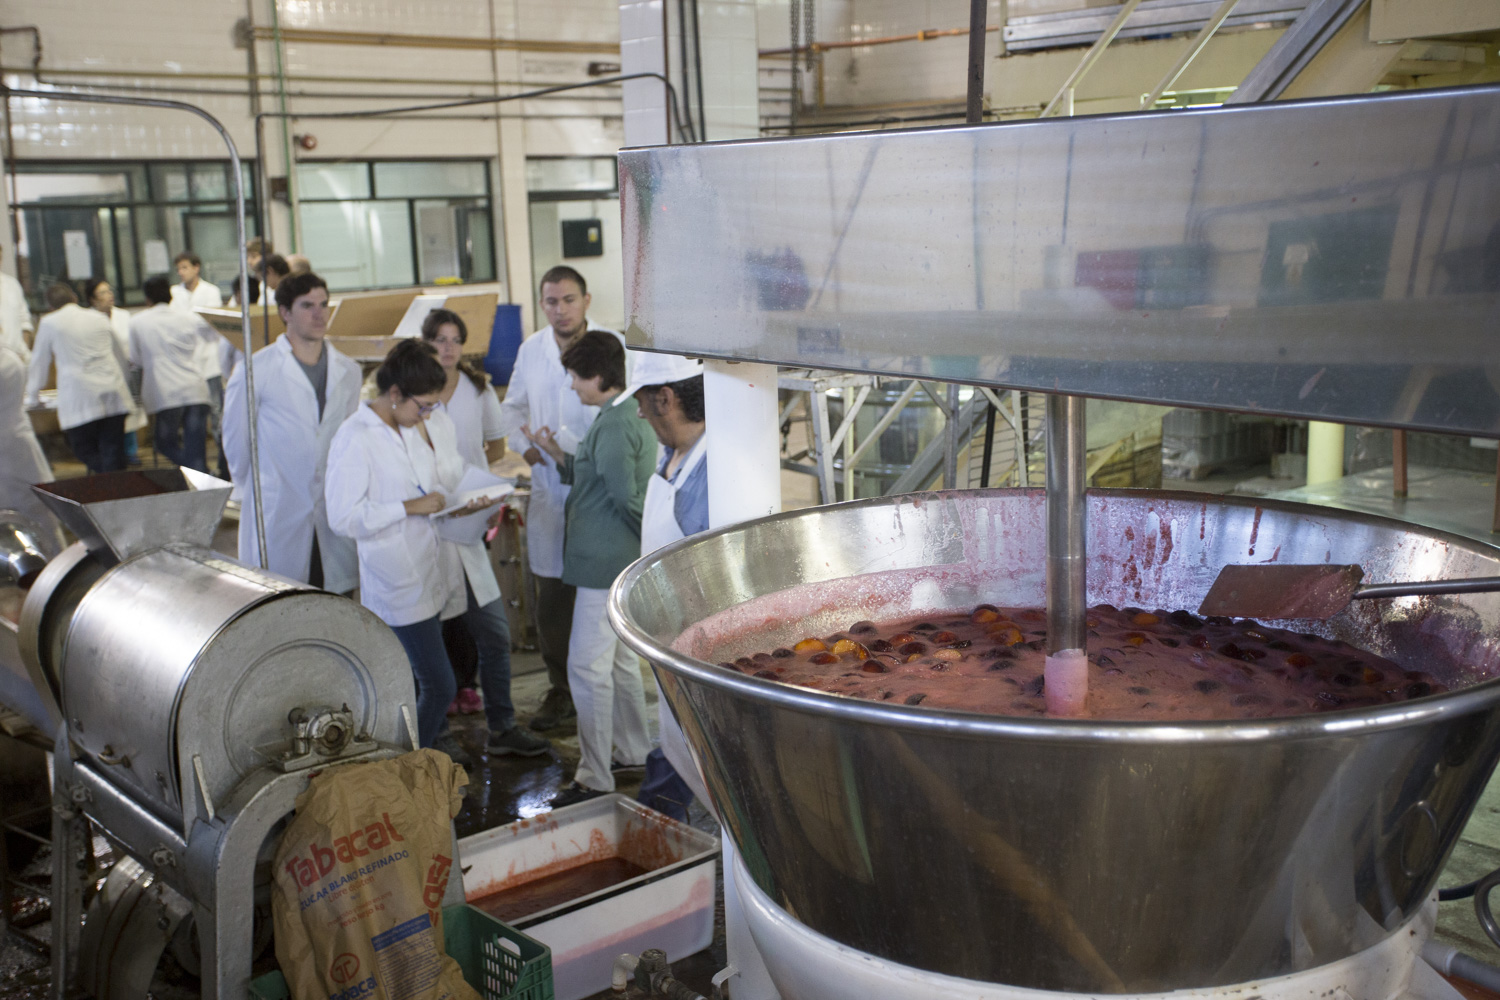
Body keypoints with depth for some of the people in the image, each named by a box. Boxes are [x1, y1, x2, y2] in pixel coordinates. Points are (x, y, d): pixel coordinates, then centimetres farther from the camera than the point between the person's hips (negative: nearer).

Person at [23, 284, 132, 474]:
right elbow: (119, 357, 27)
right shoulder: (99, 318, 17)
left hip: (80, 399, -3)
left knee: (85, 451, 4)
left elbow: (39, 362, 15)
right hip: (113, 395, 4)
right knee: (113, 451, 2)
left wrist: (32, 396, 29)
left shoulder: (49, 323, 6)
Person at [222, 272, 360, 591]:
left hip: (334, 514, 4)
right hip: (279, 513, -4)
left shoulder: (347, 371, 8)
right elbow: (236, 441, 3)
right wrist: (254, 490, 10)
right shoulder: (256, 370, -6)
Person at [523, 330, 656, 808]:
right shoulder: (632, 416, 11)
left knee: (588, 666, -5)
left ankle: (594, 779, 0)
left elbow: (627, 497, -24)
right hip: (619, 560, 11)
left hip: (605, 563, -11)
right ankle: (634, 750, 34)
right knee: (619, 658, 21)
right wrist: (557, 453, 8)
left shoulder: (612, 427, -21)